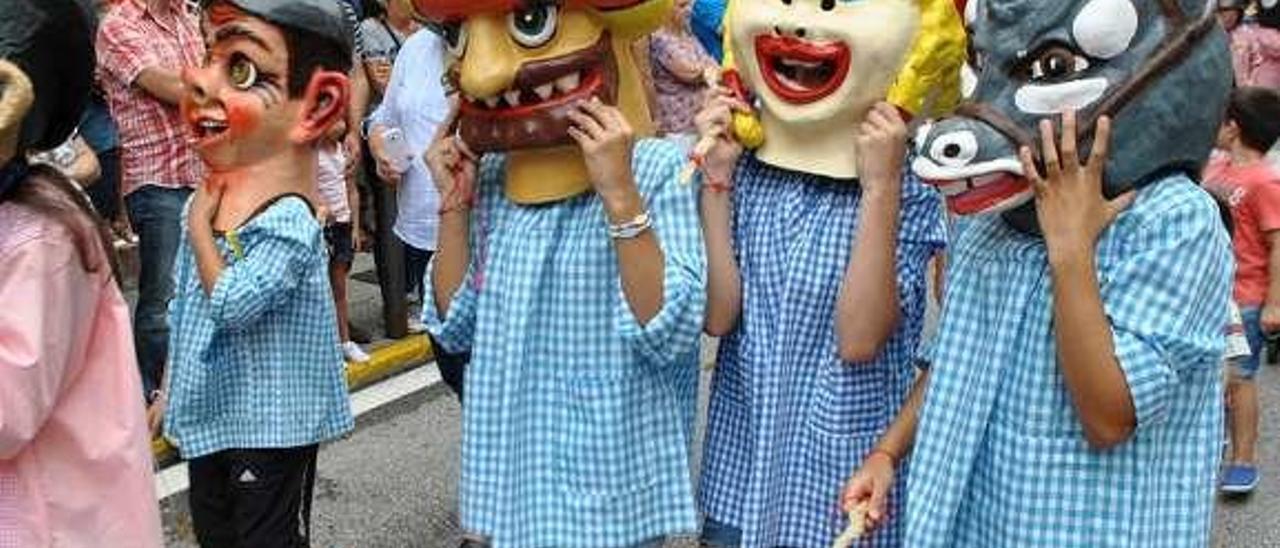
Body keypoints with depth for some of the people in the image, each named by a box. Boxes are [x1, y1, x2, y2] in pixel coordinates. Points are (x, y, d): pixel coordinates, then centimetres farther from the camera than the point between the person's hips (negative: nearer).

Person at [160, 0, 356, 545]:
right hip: (210, 412, 8)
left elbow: (231, 304, -30)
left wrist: (199, 226, -20)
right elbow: (183, 309, 13)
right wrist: (170, 394, 18)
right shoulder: (202, 203, 2)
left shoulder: (286, 223, -25)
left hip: (270, 422, -8)